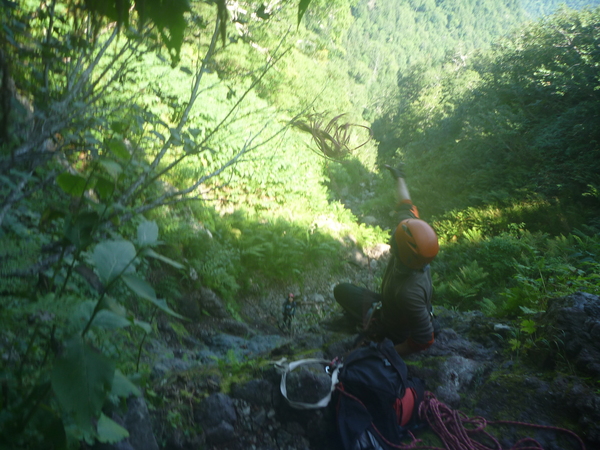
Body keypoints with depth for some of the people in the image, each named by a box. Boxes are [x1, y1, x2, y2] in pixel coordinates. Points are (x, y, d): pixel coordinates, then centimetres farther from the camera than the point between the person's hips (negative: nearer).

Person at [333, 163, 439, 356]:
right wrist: (399, 178, 6)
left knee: (342, 290, 4)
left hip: (395, 332, -6)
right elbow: (407, 208, -10)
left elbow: (425, 340, -34)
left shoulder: (409, 292, -47)